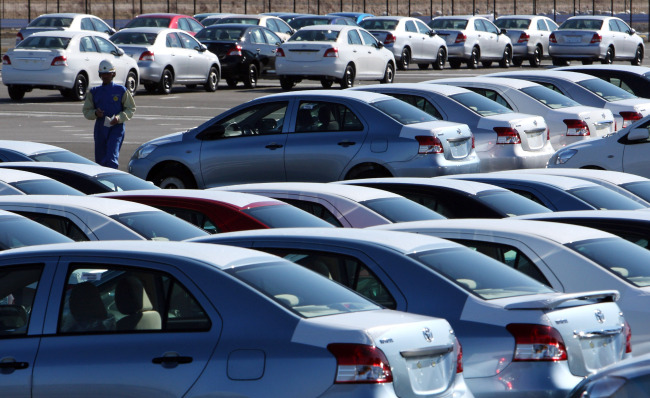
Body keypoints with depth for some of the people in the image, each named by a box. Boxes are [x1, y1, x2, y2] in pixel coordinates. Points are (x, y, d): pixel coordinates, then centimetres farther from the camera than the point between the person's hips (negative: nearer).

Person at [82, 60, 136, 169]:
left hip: (116, 128, -4)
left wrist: (119, 118, -14)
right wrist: (95, 113, -12)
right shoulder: (94, 92, 11)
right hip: (100, 129, 4)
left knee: (111, 157, -19)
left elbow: (131, 109, 4)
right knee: (100, 160, 8)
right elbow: (86, 111, 12)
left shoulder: (121, 90, 2)